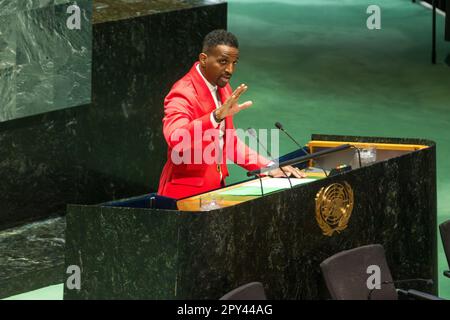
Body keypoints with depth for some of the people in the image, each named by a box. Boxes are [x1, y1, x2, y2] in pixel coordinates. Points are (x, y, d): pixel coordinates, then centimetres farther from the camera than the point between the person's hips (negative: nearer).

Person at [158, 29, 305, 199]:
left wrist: (269, 167, 10)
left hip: (216, 190, 7)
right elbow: (175, 139, -32)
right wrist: (217, 115, -42)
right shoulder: (183, 93, -14)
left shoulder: (223, 89, 12)